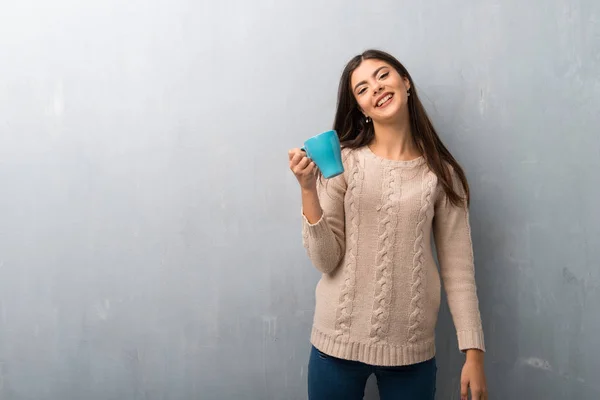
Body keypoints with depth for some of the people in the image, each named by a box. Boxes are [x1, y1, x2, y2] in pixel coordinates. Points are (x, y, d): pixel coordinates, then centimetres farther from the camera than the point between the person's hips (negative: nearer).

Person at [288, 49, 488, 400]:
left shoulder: (442, 174, 0)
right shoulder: (343, 161, -5)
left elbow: (458, 267, 0)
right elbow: (326, 260, -8)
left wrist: (474, 352, -2)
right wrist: (308, 190, -19)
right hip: (338, 343, 0)